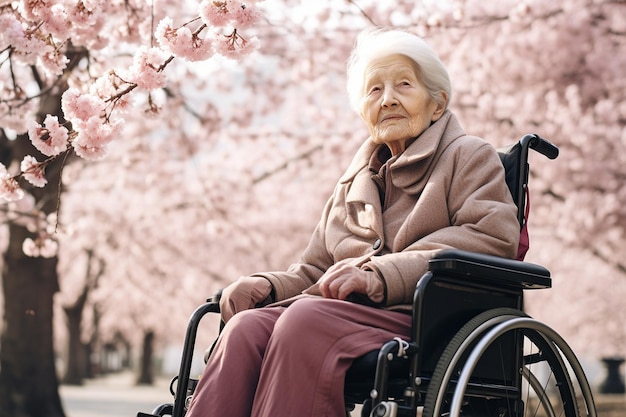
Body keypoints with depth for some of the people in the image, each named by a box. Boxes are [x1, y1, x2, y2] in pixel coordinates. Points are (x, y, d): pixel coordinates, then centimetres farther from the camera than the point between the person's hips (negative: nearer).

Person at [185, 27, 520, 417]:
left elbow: (494, 238, -6)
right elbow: (314, 271, 27)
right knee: (246, 328, -26)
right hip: (350, 313, 5)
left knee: (306, 319, -34)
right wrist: (267, 284, 2)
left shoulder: (470, 156, 13)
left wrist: (380, 274, -15)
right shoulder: (353, 182, 30)